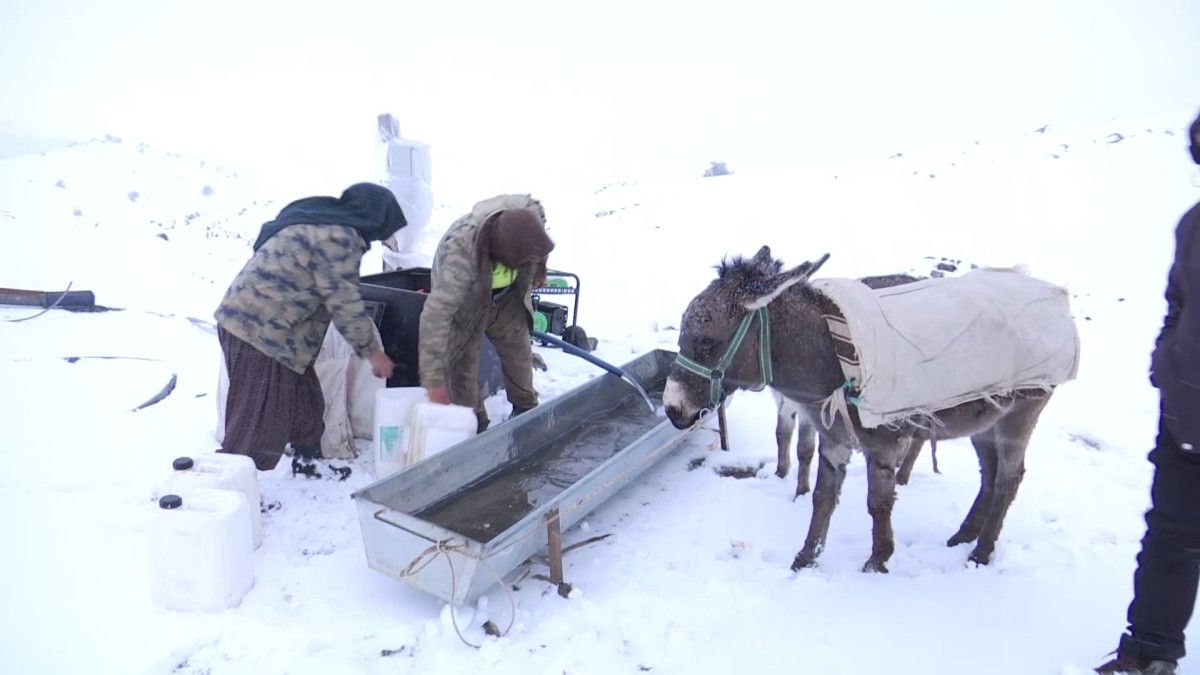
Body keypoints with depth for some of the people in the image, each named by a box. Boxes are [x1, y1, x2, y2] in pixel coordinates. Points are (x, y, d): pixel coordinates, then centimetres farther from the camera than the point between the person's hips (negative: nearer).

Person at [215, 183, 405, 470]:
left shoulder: (319, 220, 15)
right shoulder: (338, 237, -17)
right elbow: (345, 302, -15)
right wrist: (372, 351, -4)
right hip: (259, 330, -11)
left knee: (305, 408, 20)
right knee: (259, 425, -5)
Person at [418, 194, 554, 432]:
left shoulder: (529, 212, -33)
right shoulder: (461, 253, -47)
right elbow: (436, 314, -48)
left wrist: (538, 268, 7)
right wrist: (433, 379, -49)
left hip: (505, 299, 4)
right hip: (463, 303, -4)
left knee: (518, 352, 14)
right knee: (462, 363, -5)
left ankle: (525, 410, 37)